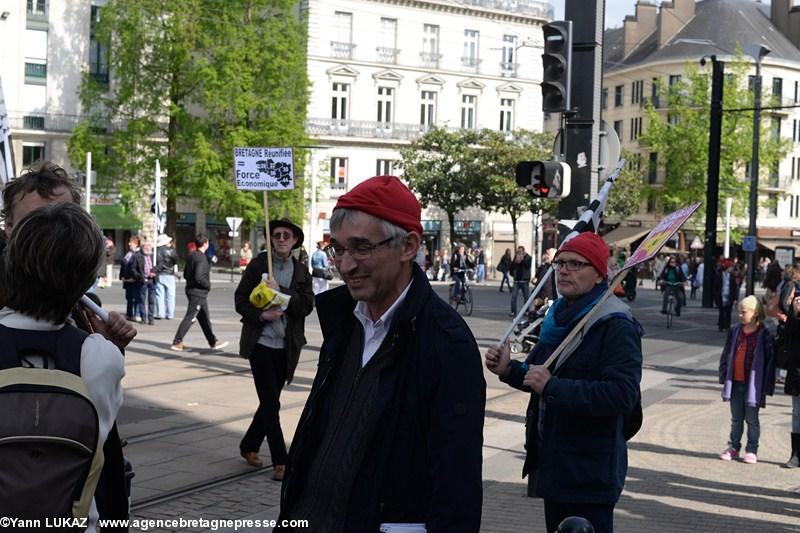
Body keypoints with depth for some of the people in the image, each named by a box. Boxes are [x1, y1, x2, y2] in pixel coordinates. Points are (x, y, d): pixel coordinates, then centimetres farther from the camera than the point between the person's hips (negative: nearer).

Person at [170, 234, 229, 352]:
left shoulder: (191, 256, 10)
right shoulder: (201, 258, -18)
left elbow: (185, 274, 15)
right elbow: (199, 277, -26)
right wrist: (208, 285, -11)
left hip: (191, 289, 10)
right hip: (198, 292, -10)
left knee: (205, 318, 14)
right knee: (190, 317, -5)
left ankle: (213, 342, 22)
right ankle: (177, 342, -2)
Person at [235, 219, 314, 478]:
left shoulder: (301, 271, 5)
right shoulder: (257, 265, 0)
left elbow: (307, 305, -6)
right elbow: (241, 299, -1)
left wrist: (281, 291, -19)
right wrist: (261, 314, -18)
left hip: (287, 347, 3)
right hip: (261, 343, -3)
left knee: (269, 402, 13)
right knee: (271, 404, -6)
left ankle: (249, 446, 32)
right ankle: (280, 461, -1)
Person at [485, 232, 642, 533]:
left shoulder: (616, 326, -16)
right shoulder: (559, 317, 11)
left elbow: (623, 395, -28)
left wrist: (552, 387, -29)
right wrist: (509, 370, 2)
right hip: (553, 463, 9)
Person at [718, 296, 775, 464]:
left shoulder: (764, 335, -10)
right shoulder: (735, 331, 4)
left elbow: (769, 361, -8)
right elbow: (726, 355, 11)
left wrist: (766, 387, -10)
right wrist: (723, 377, 8)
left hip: (752, 384, -4)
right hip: (735, 382, 4)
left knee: (752, 419, 5)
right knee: (736, 419, 14)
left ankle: (752, 450, 15)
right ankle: (733, 447, 23)